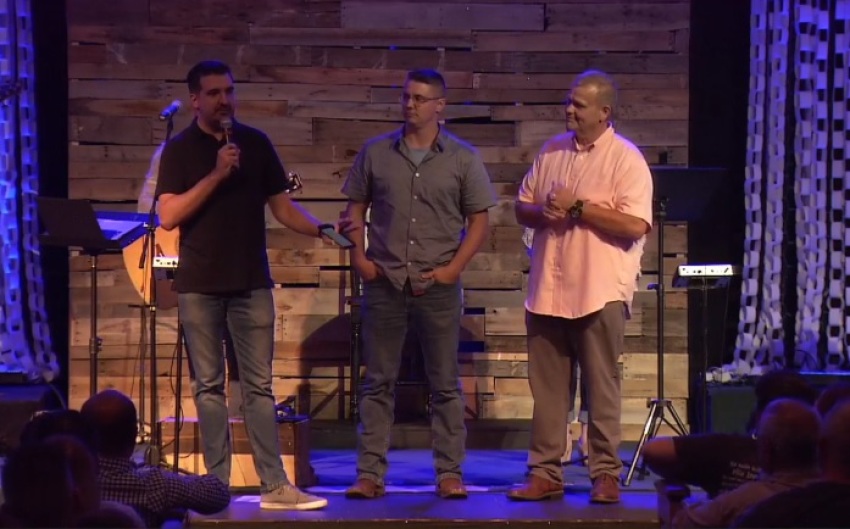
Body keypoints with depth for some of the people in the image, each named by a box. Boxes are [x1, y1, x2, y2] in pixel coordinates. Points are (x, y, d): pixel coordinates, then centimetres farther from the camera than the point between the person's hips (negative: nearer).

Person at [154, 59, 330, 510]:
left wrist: (322, 230, -8)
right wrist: (216, 174, -18)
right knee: (209, 386, 4)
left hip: (250, 282, 2)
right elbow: (168, 217, -11)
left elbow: (281, 206, 9)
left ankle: (274, 485, 0)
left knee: (259, 385, 1)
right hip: (199, 285, -1)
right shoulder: (180, 150, 0)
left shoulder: (256, 143, 8)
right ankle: (217, 483, 8)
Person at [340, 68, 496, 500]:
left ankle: (450, 475, 11)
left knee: (445, 384, 4)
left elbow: (478, 222, 4)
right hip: (383, 282, 1)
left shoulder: (463, 158, 3)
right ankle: (370, 475, 7)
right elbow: (355, 209, 11)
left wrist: (454, 268, -7)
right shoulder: (376, 152, 7)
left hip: (437, 285, -1)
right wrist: (358, 257, -2)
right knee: (378, 382, 4)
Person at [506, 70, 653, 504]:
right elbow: (522, 208, 18)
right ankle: (544, 473, 14)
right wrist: (542, 212, -5)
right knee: (546, 388, 8)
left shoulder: (626, 159, -7)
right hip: (548, 290, 6)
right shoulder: (551, 151, 12)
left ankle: (606, 475, 7)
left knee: (602, 389, 0)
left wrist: (578, 208, -15)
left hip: (599, 293, -6)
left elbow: (635, 225, -17)